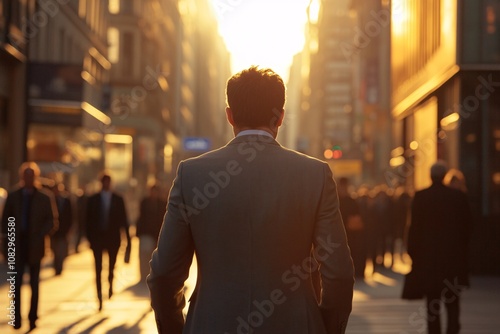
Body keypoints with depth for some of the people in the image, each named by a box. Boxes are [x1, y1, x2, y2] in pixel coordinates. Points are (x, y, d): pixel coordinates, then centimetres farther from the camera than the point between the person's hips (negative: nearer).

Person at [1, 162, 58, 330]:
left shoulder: (45, 197, 1)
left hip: (35, 245, -1)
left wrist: (40, 235, -12)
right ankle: (17, 318, 2)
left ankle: (33, 318, 13)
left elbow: (52, 221, 1)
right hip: (17, 245, 1)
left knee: (34, 284, 7)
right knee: (16, 283, -2)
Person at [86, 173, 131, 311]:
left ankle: (110, 285, 41)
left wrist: (128, 239, -1)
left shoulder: (118, 199, 4)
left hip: (113, 238, 1)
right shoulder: (93, 199, 3)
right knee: (98, 268, -4)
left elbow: (123, 220, 4)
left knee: (111, 266, 11)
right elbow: (89, 220, 3)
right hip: (98, 238, -1)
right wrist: (90, 238, -4)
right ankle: (100, 298, -3)